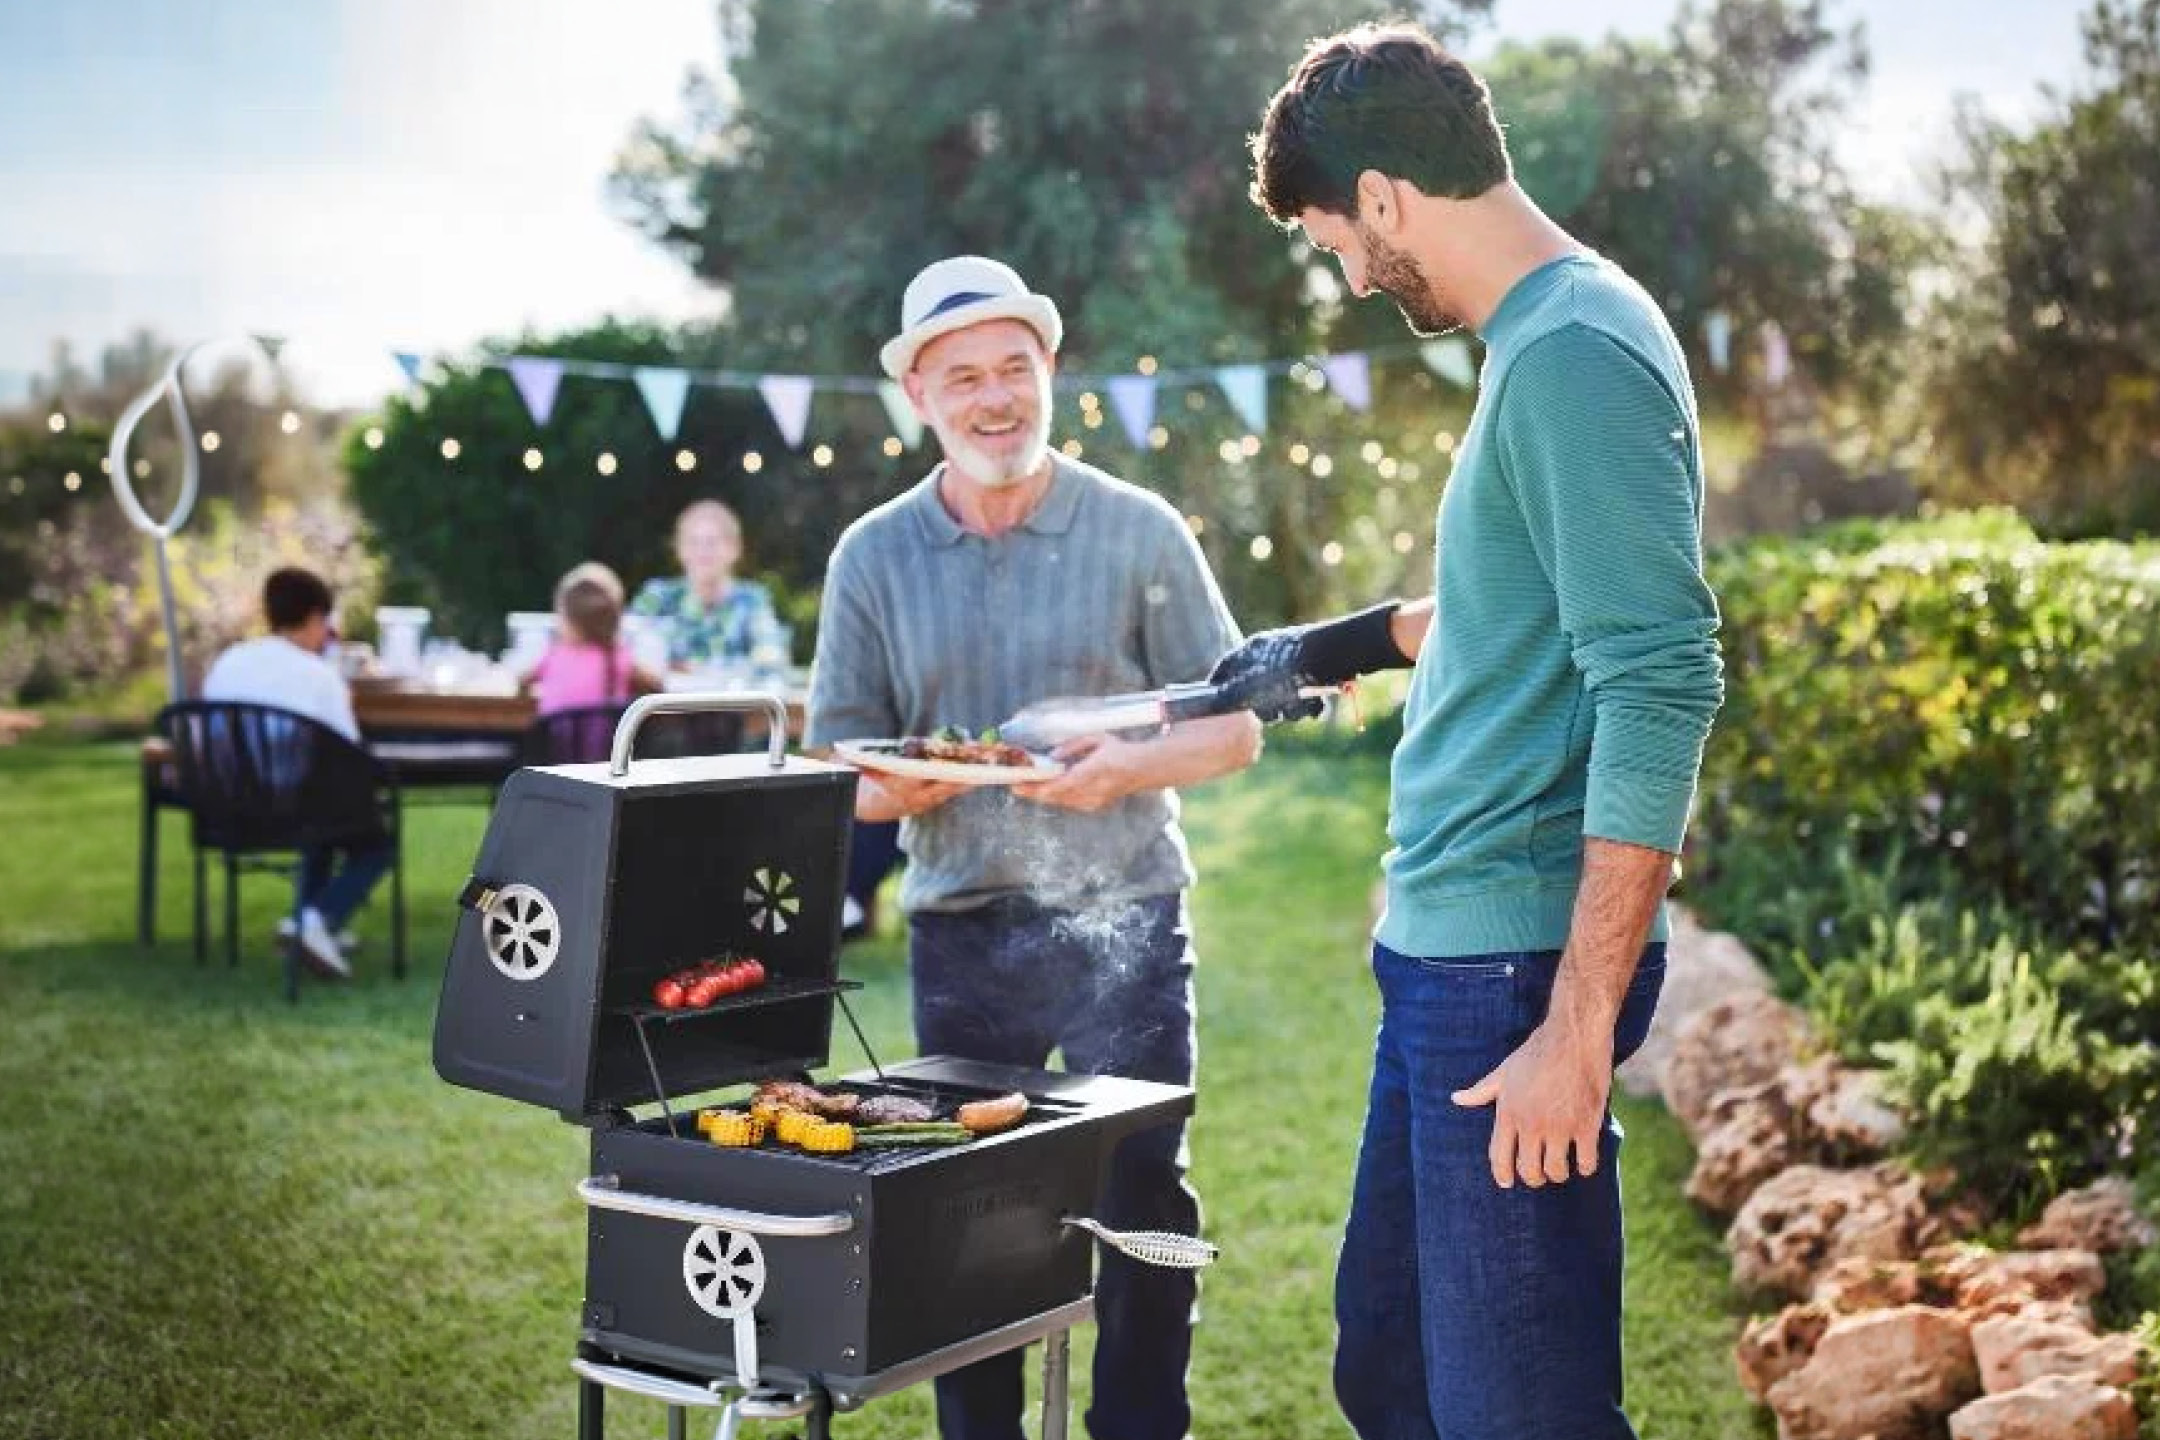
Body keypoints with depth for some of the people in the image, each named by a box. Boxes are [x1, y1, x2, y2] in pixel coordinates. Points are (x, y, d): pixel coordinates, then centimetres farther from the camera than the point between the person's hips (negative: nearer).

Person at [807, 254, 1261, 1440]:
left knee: (1143, 1203, 1)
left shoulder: (1139, 532, -1)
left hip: (1122, 924, -2)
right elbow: (838, 768, 6)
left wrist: (1130, 769, -18)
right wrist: (900, 787, -17)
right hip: (959, 933, 2)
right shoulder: (872, 557, 4)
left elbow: (1232, 727, 2)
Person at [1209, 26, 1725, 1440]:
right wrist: (1352, 641, 39)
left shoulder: (1577, 355, -17)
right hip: (1448, 954, 10)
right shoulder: (1544, 335, 13)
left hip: (1519, 965, -10)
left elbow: (1662, 687, -24)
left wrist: (1580, 1025, -25)